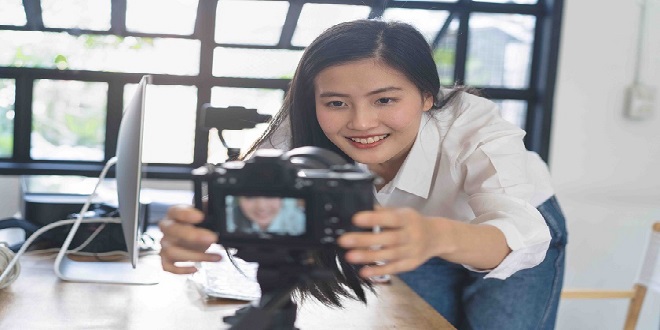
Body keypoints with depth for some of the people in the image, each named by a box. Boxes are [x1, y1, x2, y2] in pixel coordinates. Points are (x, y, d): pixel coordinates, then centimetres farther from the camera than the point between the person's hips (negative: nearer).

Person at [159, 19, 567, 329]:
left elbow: (518, 234, -53)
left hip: (524, 230, -2)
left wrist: (439, 236, -75)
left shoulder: (476, 128, -38)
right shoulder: (307, 133, -30)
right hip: (426, 238, 3)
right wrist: (196, 229, -64)